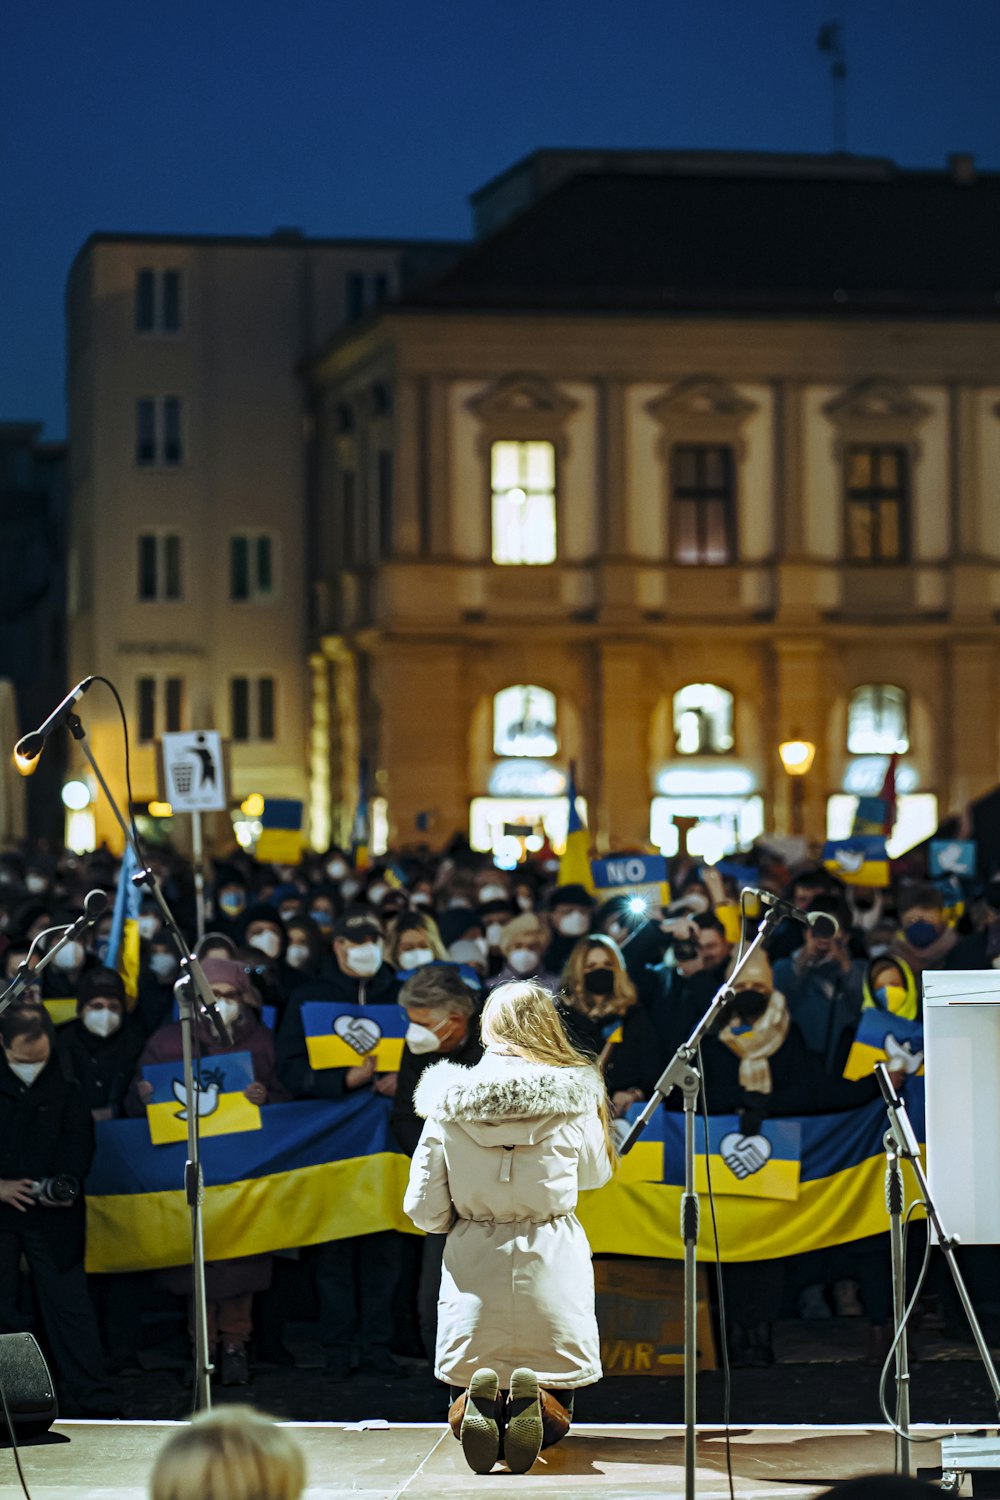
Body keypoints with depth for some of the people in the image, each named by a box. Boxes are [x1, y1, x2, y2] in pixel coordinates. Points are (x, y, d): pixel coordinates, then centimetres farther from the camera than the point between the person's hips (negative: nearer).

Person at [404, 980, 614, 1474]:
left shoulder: (449, 1104, -6)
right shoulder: (573, 1100, -7)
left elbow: (425, 1212, -2)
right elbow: (595, 1173, 12)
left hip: (474, 1267, 0)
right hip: (552, 1265, 0)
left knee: (461, 1416, 18)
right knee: (556, 1420, 16)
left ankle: (479, 1402, -19)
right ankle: (534, 1399, -21)